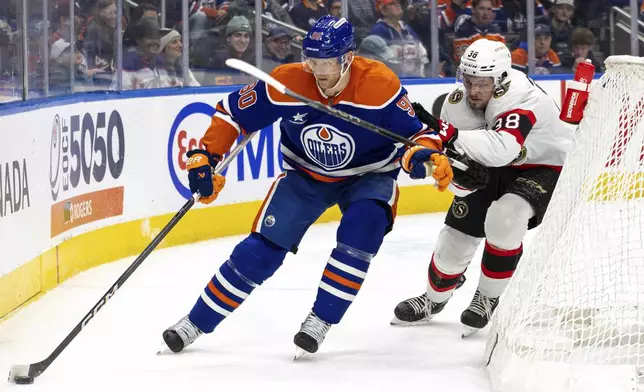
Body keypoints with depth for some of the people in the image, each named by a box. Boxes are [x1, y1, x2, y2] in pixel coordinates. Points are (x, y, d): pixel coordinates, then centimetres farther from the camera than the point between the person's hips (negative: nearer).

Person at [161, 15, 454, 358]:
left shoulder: (380, 84, -28)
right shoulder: (286, 82, -24)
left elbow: (411, 132, -18)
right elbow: (232, 113, -12)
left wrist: (428, 156, -39)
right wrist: (205, 159, -19)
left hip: (368, 175, -1)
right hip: (305, 174, 1)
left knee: (362, 228, -31)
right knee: (262, 248, -7)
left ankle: (320, 320, -16)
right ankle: (196, 323, 6)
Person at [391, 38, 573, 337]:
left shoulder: (522, 98, -37)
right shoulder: (457, 103, -15)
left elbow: (501, 149, -52)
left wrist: (448, 135, -58)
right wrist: (456, 171, -31)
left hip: (544, 165, -6)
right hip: (492, 169, 6)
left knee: (503, 218, -30)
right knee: (459, 231, 6)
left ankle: (489, 298, -7)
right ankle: (434, 299, 37)